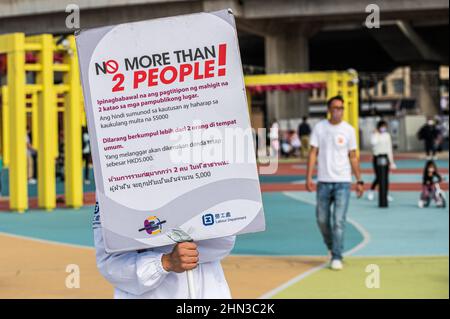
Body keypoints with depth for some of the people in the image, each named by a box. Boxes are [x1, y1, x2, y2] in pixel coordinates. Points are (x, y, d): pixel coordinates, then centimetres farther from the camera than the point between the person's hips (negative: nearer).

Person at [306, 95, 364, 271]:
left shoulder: (349, 130, 2)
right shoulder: (319, 127, 2)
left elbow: (353, 157, 7)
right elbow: (313, 153, 1)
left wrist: (359, 181, 4)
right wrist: (309, 177, -7)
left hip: (343, 182, -1)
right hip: (323, 181, 1)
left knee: (339, 220, -8)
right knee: (322, 219, 7)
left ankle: (336, 257, -3)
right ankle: (332, 247, 31)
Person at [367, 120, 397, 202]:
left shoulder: (387, 135, 10)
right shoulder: (374, 135, -1)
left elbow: (389, 148, 13)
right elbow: (373, 142, -23)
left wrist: (391, 161, 11)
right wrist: (376, 133, -14)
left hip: (385, 156, 4)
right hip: (377, 157, -4)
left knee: (386, 176, 1)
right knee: (378, 177, -8)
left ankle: (386, 194, 6)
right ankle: (371, 191, 14)